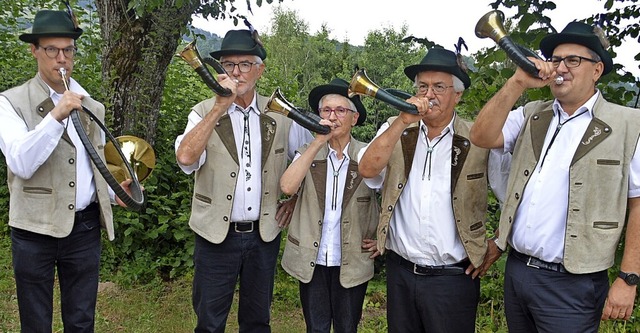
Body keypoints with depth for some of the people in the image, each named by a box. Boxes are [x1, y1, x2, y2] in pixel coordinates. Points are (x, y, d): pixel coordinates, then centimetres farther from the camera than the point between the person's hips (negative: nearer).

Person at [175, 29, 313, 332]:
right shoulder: (205, 112, -5)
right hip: (216, 236, -1)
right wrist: (220, 106, -25)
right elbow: (185, 157, -23)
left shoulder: (280, 115, 1)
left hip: (265, 235, 2)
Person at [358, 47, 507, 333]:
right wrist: (404, 121, -19)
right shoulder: (396, 130, 2)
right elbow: (367, 170, -13)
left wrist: (496, 245, -1)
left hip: (454, 276, -2)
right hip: (400, 270, 3)